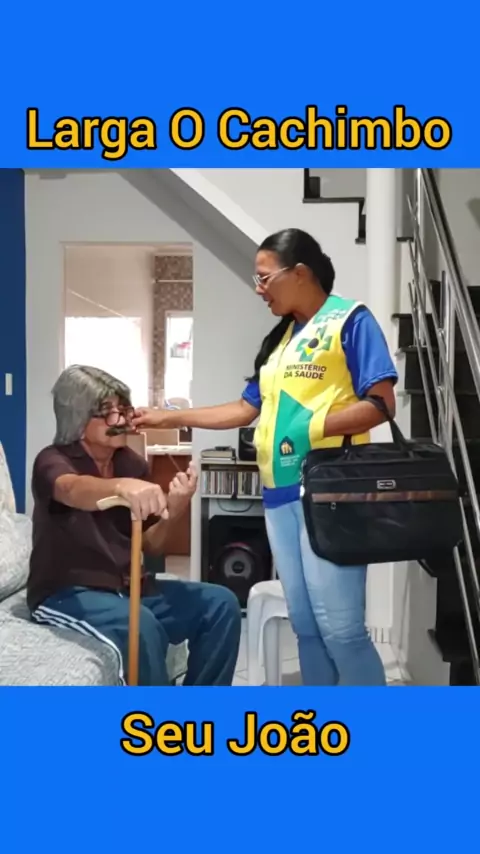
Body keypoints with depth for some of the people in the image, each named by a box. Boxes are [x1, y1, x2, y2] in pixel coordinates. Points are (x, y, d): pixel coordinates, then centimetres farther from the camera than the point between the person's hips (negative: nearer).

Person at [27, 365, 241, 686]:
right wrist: (122, 487, -59)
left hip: (125, 586, 6)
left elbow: (151, 547, 6)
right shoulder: (54, 461, -11)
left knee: (221, 603, -10)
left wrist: (172, 512, -16)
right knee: (140, 626, -35)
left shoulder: (134, 463, 5)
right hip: (66, 593, -6)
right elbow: (75, 491, -38)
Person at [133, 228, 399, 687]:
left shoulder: (350, 319, -3)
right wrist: (170, 417, 19)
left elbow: (381, 403, -10)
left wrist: (311, 428, -18)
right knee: (305, 625, 11)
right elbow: (247, 409, 21)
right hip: (279, 493, 7)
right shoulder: (280, 338, 20)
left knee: (340, 626, -8)